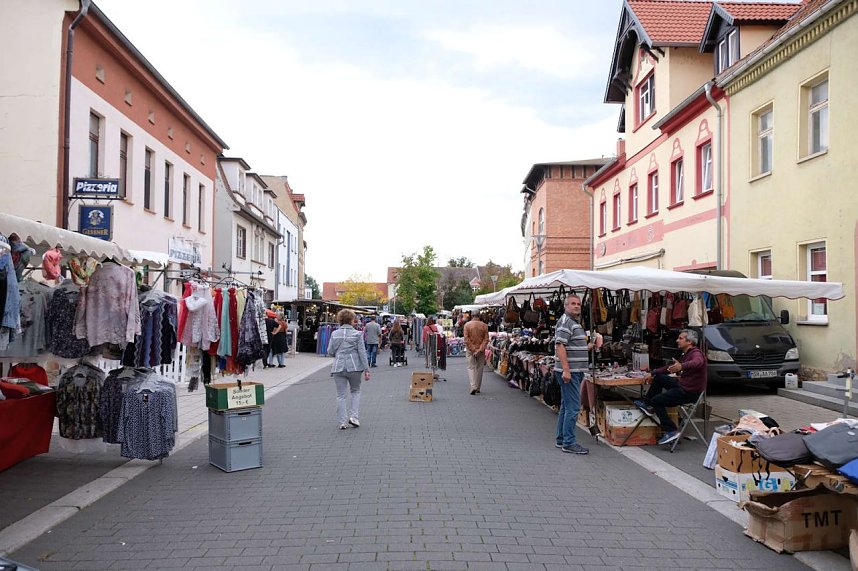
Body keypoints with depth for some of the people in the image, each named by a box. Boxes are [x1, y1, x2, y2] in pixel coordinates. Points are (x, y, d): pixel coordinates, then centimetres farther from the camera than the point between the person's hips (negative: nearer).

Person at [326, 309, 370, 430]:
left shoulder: (334, 334, 3)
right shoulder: (357, 334, -3)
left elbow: (330, 352, 6)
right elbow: (362, 353, -5)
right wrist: (366, 370, -3)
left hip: (338, 367, 1)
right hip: (354, 366, -1)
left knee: (341, 395, 8)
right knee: (356, 391, 19)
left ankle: (342, 422, 10)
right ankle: (353, 416, 7)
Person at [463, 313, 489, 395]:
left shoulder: (467, 325, -3)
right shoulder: (484, 326, 0)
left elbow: (466, 339, -10)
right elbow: (486, 339, -7)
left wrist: (473, 349, -10)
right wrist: (480, 349, -11)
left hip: (470, 349, -1)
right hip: (481, 350, 2)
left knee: (471, 367, 2)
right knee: (479, 368, 11)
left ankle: (473, 387, -15)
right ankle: (478, 388, 17)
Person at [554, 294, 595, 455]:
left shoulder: (575, 322, 20)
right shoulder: (565, 321, -12)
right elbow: (560, 346, -22)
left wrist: (590, 346, 17)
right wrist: (566, 369, -27)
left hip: (575, 371, 11)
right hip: (569, 371, -11)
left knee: (566, 406, 15)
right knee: (572, 407, -9)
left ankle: (560, 440, 22)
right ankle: (569, 443, -3)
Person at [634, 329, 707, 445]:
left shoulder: (696, 353, -18)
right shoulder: (686, 354, 15)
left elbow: (697, 362, -43)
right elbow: (671, 367, 23)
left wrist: (681, 366, -63)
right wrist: (652, 374, 18)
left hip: (690, 392, -10)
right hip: (683, 385, 10)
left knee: (656, 400, -12)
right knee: (658, 378, 14)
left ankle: (671, 431, -11)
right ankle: (646, 404, 17)